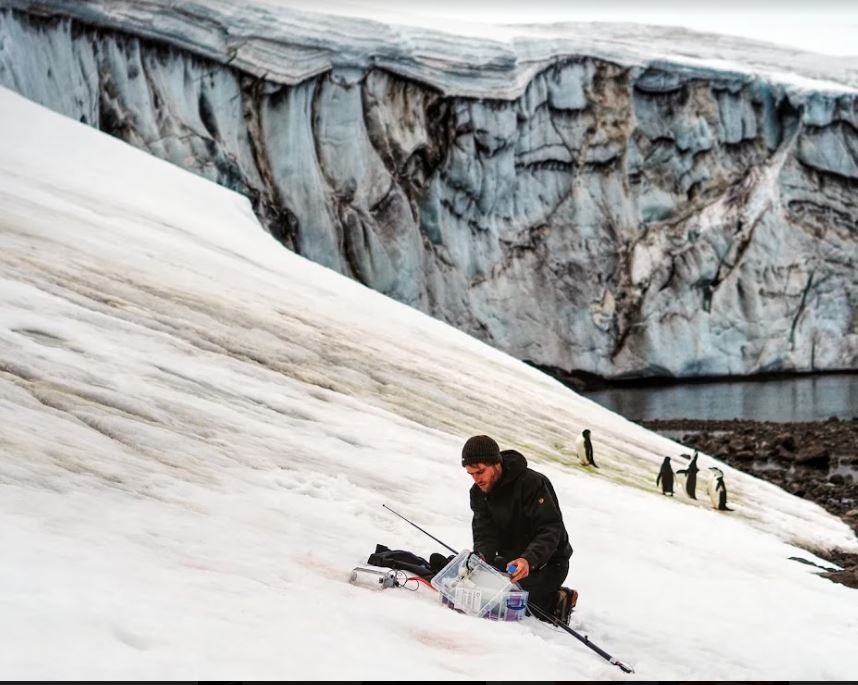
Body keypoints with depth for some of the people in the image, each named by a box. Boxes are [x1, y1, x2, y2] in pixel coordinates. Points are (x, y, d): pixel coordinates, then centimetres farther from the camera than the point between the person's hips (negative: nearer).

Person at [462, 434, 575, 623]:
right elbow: (485, 534, -11)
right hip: (510, 559, 8)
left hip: (547, 562, -8)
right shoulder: (478, 492, -3)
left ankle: (555, 602, 1)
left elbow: (550, 530, -30)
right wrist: (482, 559, -35)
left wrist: (528, 560, -48)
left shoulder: (532, 483, -24)